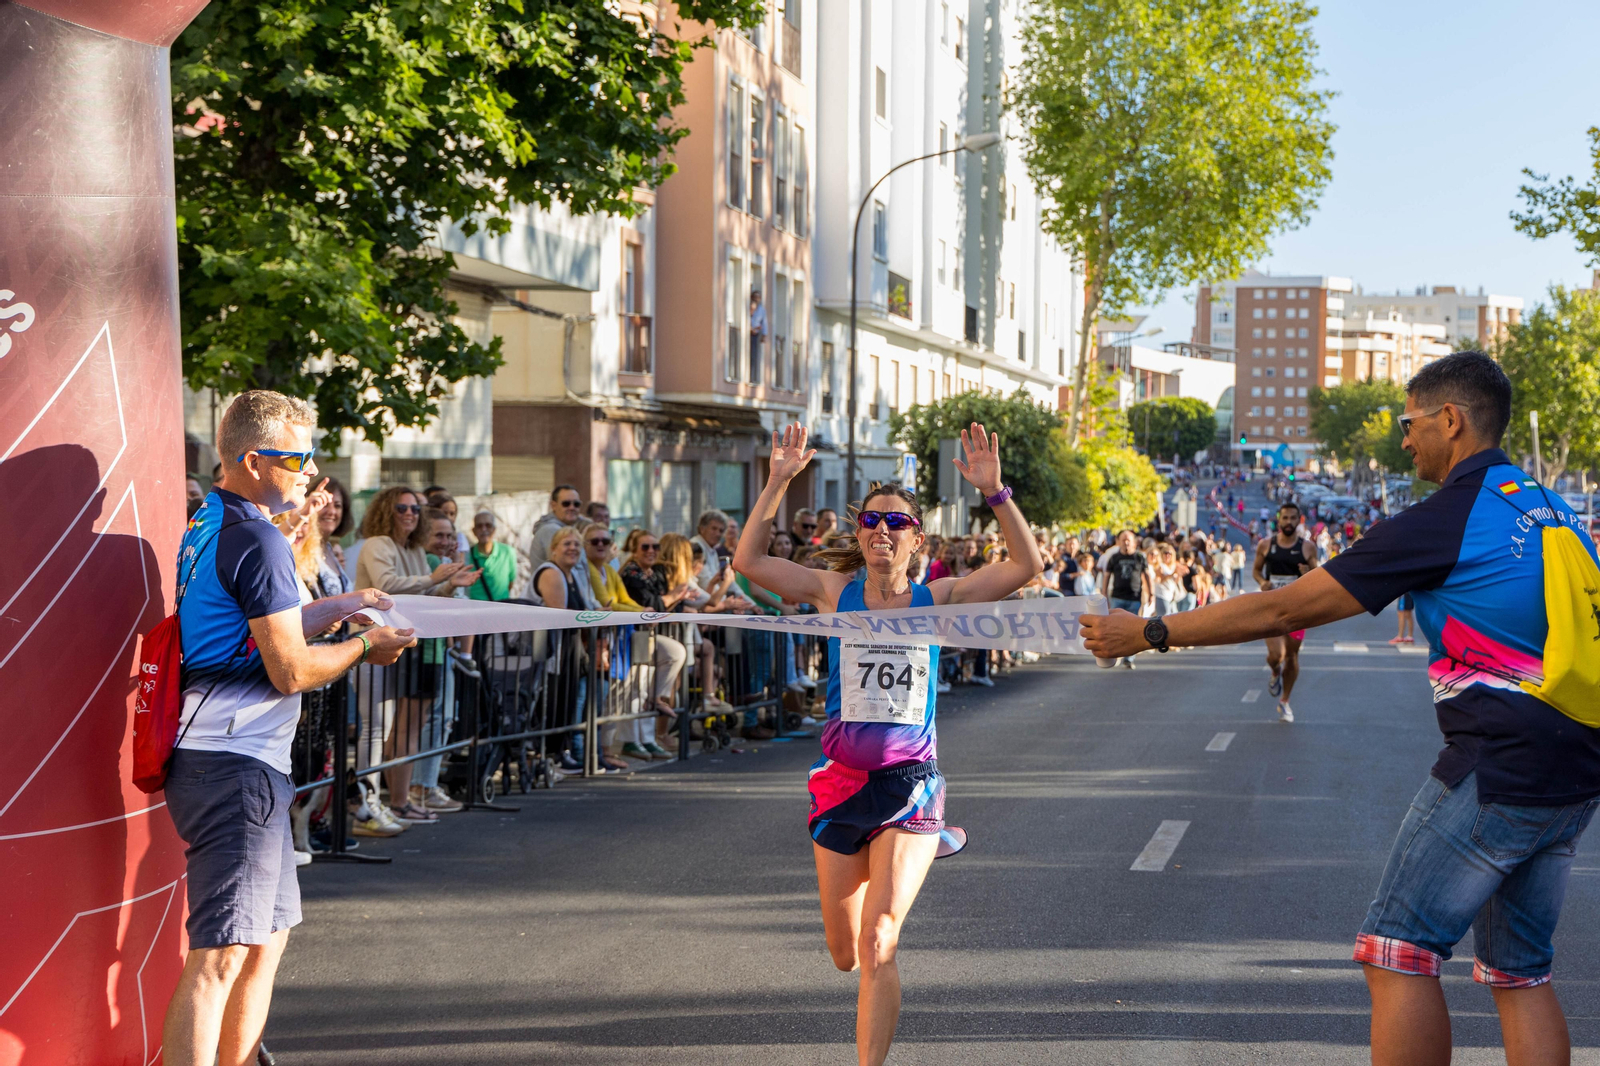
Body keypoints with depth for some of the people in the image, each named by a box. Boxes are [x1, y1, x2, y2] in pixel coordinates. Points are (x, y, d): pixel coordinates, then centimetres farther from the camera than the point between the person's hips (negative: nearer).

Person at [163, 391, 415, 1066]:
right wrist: (366, 647, -1)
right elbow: (291, 669, -16)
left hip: (219, 754, 11)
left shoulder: (207, 525, 17)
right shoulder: (258, 541, -14)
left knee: (268, 934, 20)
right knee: (222, 954, -14)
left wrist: (338, 606, 24)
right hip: (237, 763, -11)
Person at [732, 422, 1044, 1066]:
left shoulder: (937, 598, 0)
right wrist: (778, 483, -15)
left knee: (877, 946, -14)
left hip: (910, 782, -2)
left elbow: (1027, 566, -8)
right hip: (841, 779, 2)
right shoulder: (836, 593, 1)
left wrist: (995, 493, -18)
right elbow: (748, 561, -8)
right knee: (844, 954, 14)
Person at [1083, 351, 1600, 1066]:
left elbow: (1283, 610, -10)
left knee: (1397, 952, -1)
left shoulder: (1445, 519, -12)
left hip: (1496, 771, -8)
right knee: (1521, 974, 14)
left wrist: (1147, 633, -3)